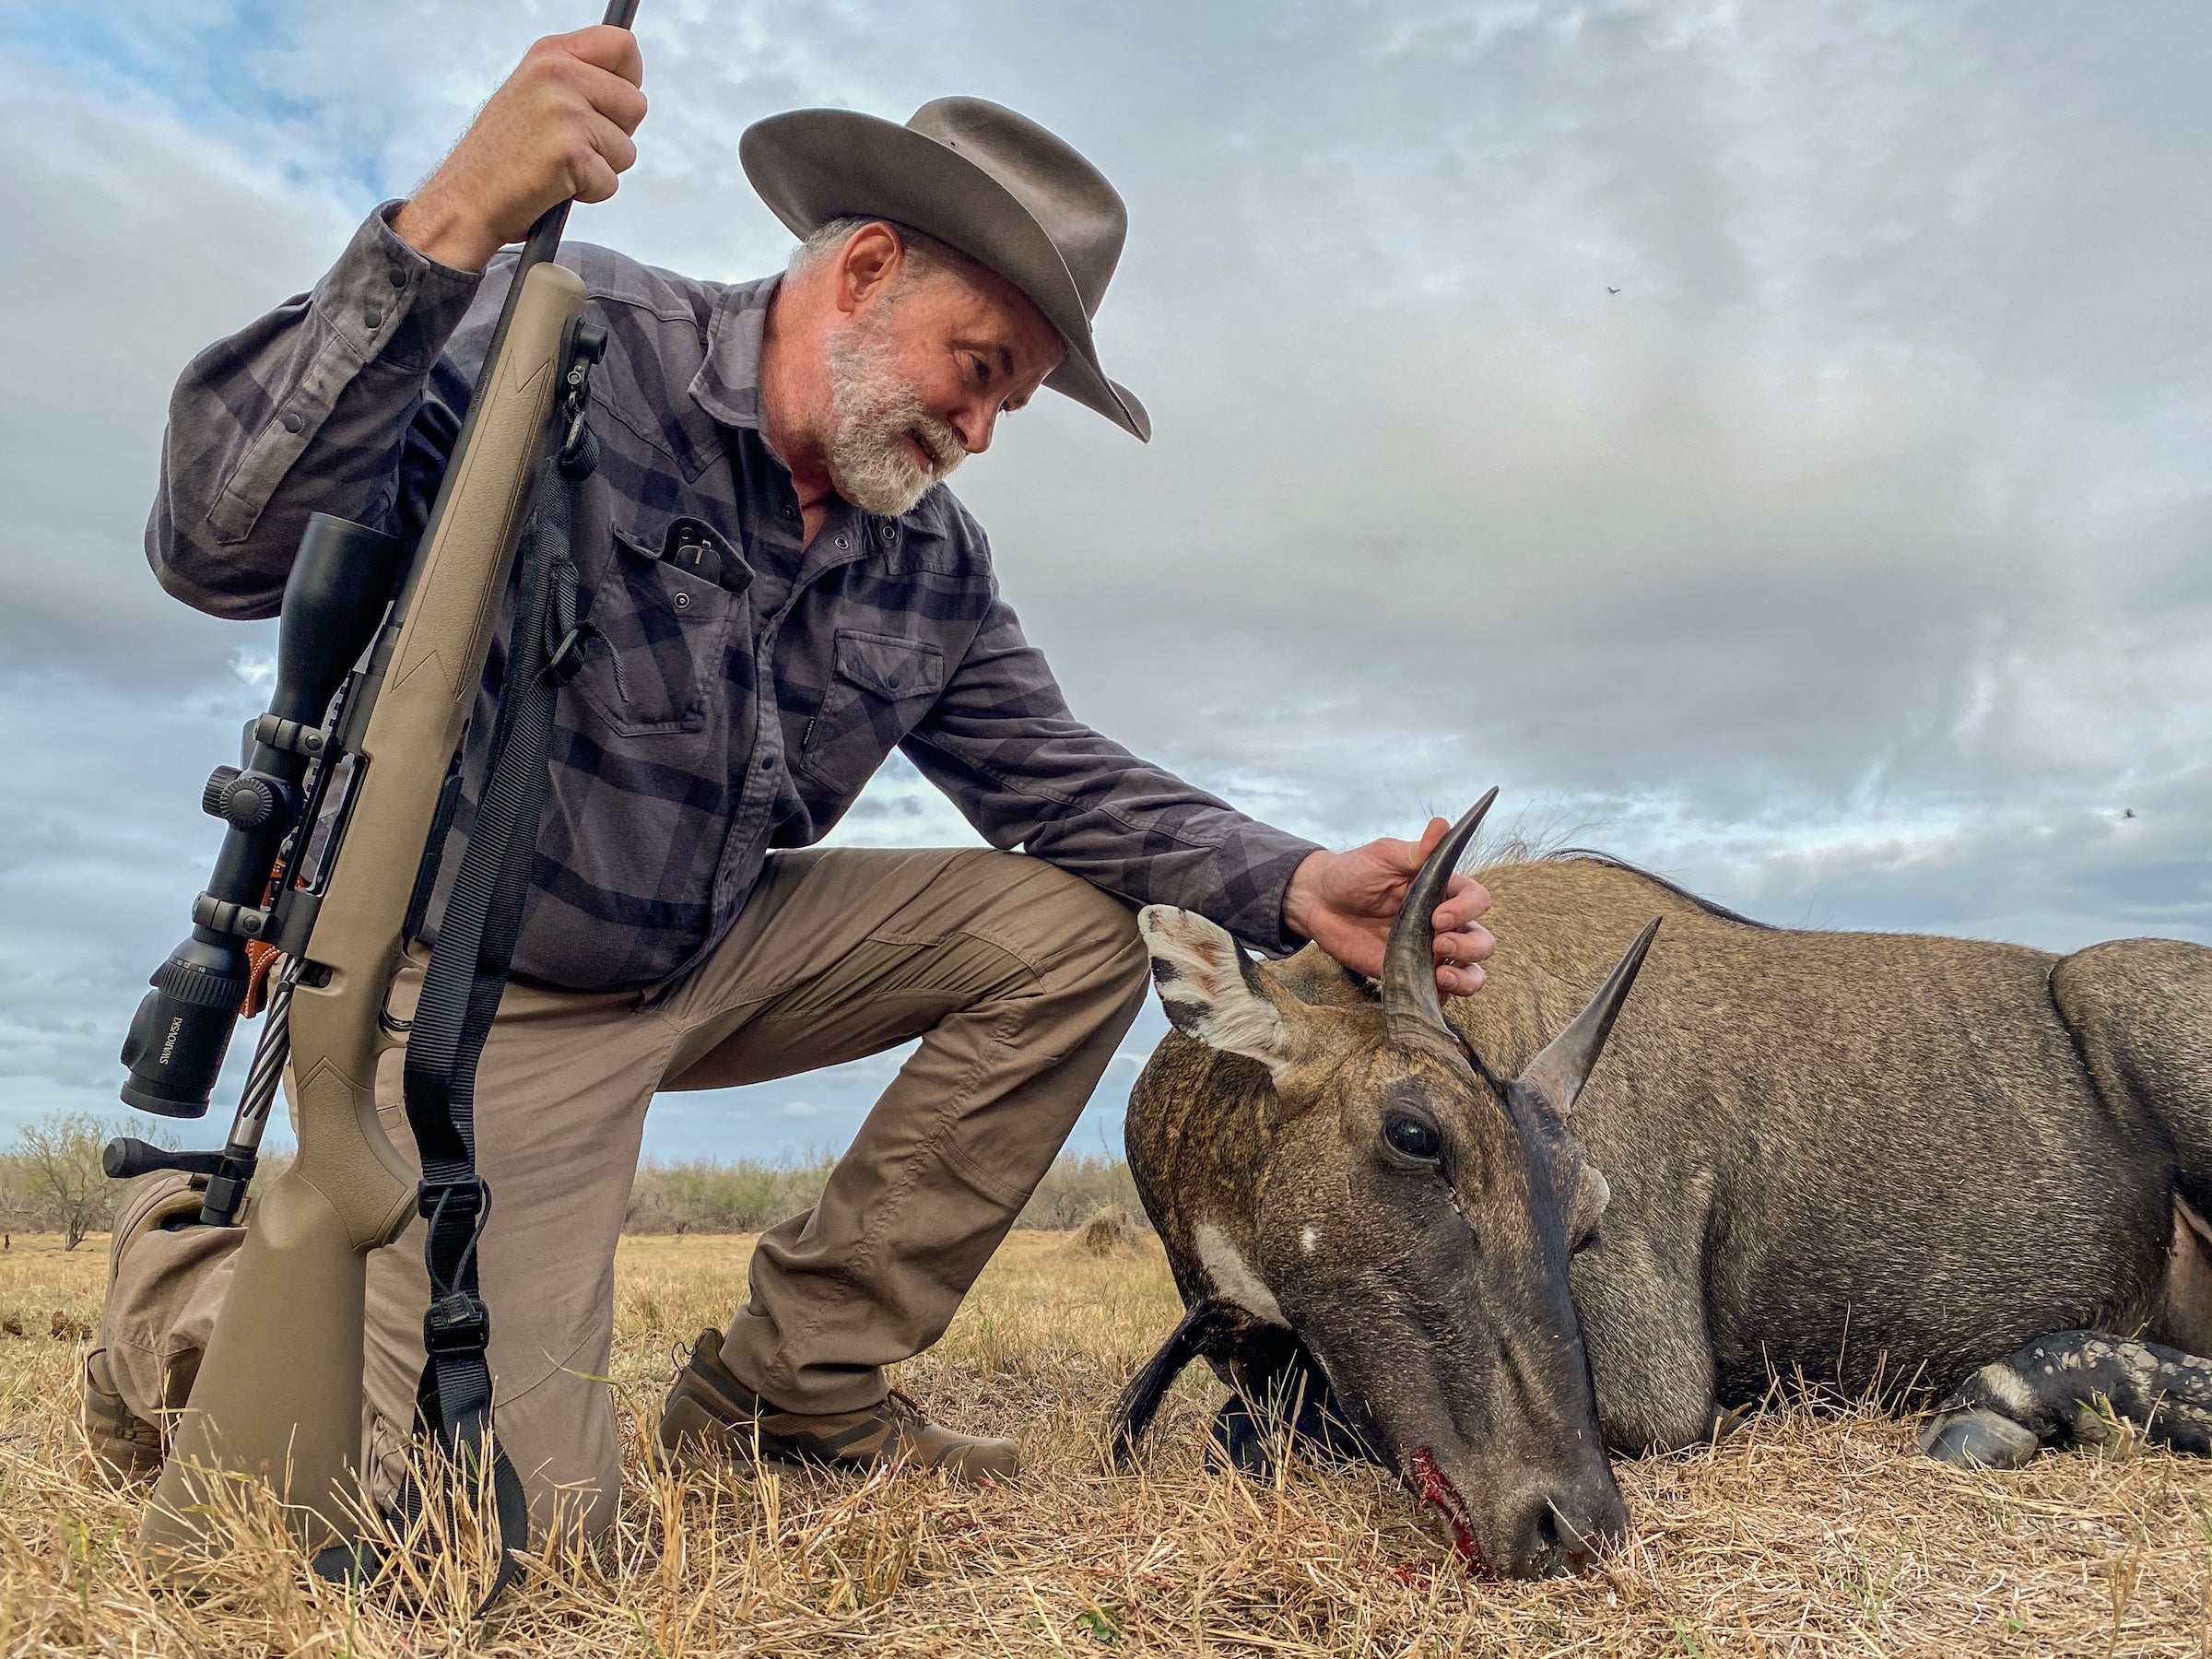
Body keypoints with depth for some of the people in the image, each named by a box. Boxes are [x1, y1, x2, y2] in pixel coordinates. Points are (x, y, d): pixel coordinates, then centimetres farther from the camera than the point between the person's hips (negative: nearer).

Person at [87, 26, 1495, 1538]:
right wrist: (452, 226, -42)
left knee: (1077, 931, -4)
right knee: (522, 1508, -14)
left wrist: (1297, 886, -13)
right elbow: (224, 546, -29)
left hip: (707, 957, 7)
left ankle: (792, 1385, 6)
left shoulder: (933, 564, 1)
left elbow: (1061, 780, 3)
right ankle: (201, 1278, 18)